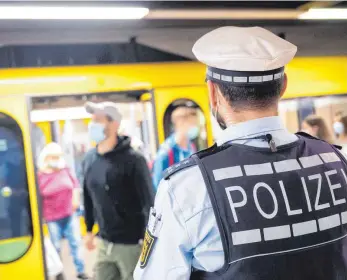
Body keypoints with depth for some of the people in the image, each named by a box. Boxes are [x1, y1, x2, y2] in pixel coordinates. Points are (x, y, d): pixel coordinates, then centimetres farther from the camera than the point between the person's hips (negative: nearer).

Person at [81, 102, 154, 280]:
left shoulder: (132, 160, -15)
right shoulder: (89, 160, 3)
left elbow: (149, 202, -15)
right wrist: (89, 230, 20)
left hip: (132, 244, -6)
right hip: (105, 244, 6)